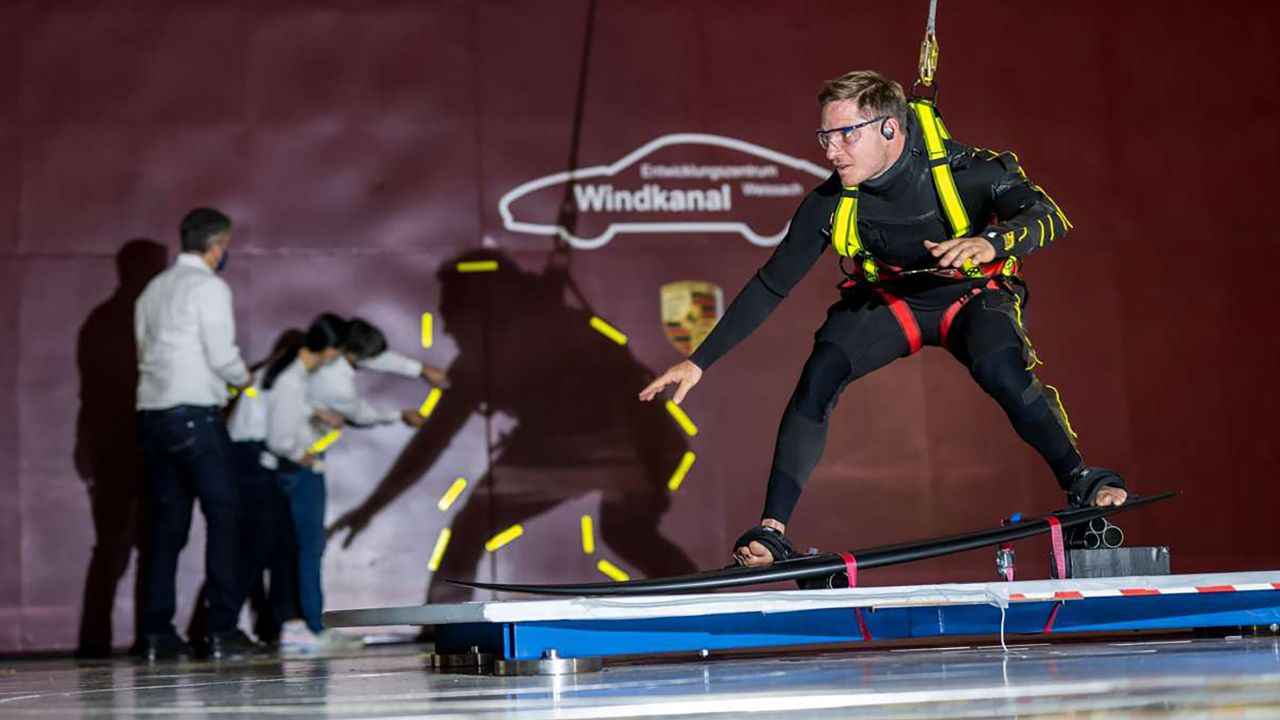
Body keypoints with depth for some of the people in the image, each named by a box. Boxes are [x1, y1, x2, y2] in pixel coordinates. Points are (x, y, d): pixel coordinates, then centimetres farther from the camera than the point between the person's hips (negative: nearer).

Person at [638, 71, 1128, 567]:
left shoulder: (964, 172, -28)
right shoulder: (829, 205, -20)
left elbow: (1048, 217, -33)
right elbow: (770, 286, -13)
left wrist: (990, 243, -56)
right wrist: (698, 362, -15)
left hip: (971, 291, -2)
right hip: (888, 298, 2)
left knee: (1001, 369, -34)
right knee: (820, 372, -25)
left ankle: (1082, 483, -14)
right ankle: (770, 531, -20)